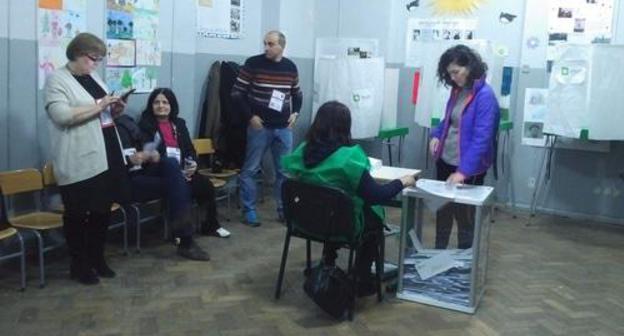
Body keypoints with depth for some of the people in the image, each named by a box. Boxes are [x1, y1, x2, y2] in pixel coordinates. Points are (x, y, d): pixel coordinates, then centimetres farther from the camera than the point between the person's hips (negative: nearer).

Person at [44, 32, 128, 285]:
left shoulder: (94, 78, 16)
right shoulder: (57, 79, -8)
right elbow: (61, 115, -22)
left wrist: (114, 109, 4)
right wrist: (97, 106, -20)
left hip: (106, 156, 8)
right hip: (79, 163, -8)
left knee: (103, 211, 13)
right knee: (77, 214, 4)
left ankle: (97, 258, 27)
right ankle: (79, 265, 16)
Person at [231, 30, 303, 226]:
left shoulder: (290, 67, 4)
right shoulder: (253, 64, -7)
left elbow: (297, 94, 19)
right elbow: (237, 93, -5)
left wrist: (295, 112, 3)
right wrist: (250, 116, -12)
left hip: (283, 128, 3)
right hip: (259, 126, -3)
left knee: (285, 170, 8)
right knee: (250, 169, 2)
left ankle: (284, 209, 20)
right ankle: (249, 211, 13)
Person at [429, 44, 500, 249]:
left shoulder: (485, 96, -19)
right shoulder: (457, 90, 5)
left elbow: (481, 139, -26)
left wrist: (464, 171, -32)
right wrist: (436, 135, 2)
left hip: (469, 169, -8)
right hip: (445, 161, 8)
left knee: (465, 216, 7)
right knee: (442, 210, 19)